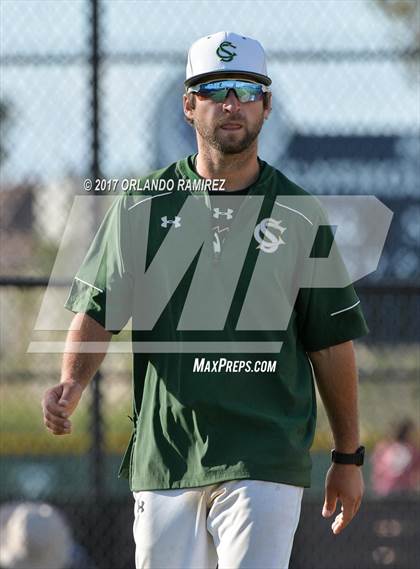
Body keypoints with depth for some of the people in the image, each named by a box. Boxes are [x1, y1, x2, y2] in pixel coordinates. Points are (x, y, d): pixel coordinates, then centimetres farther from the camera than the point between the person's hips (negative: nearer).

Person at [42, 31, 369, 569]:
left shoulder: (302, 218, 5)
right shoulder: (142, 207, 6)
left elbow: (331, 342, 9)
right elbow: (97, 311, 4)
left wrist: (349, 456, 10)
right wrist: (71, 384, -16)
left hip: (264, 464, -2)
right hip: (163, 459, 2)